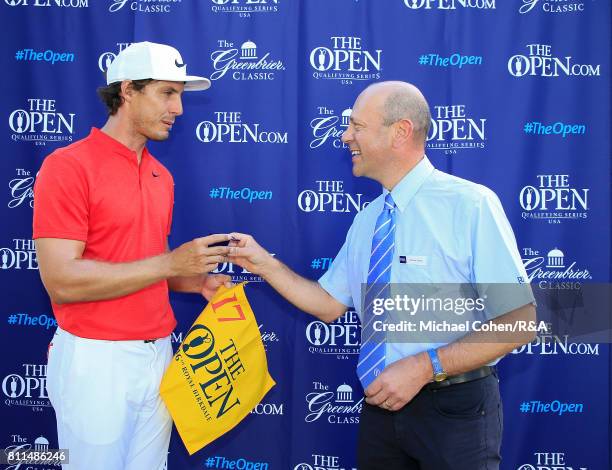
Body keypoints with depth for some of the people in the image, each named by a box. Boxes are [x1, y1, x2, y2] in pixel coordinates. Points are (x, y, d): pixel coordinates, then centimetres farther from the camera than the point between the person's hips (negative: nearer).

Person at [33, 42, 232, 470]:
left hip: (158, 353, 7)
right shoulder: (68, 166, -13)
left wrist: (197, 281, -1)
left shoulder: (162, 176, 9)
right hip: (96, 358, -6)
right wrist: (170, 264, -21)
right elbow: (61, 280, -20)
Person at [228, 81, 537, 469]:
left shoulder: (471, 204, -15)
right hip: (383, 402, 6)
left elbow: (520, 321, -18)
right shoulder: (366, 221, 7)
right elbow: (330, 305, 11)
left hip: (455, 409, -5)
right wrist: (266, 265, 0)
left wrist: (424, 366, -22)